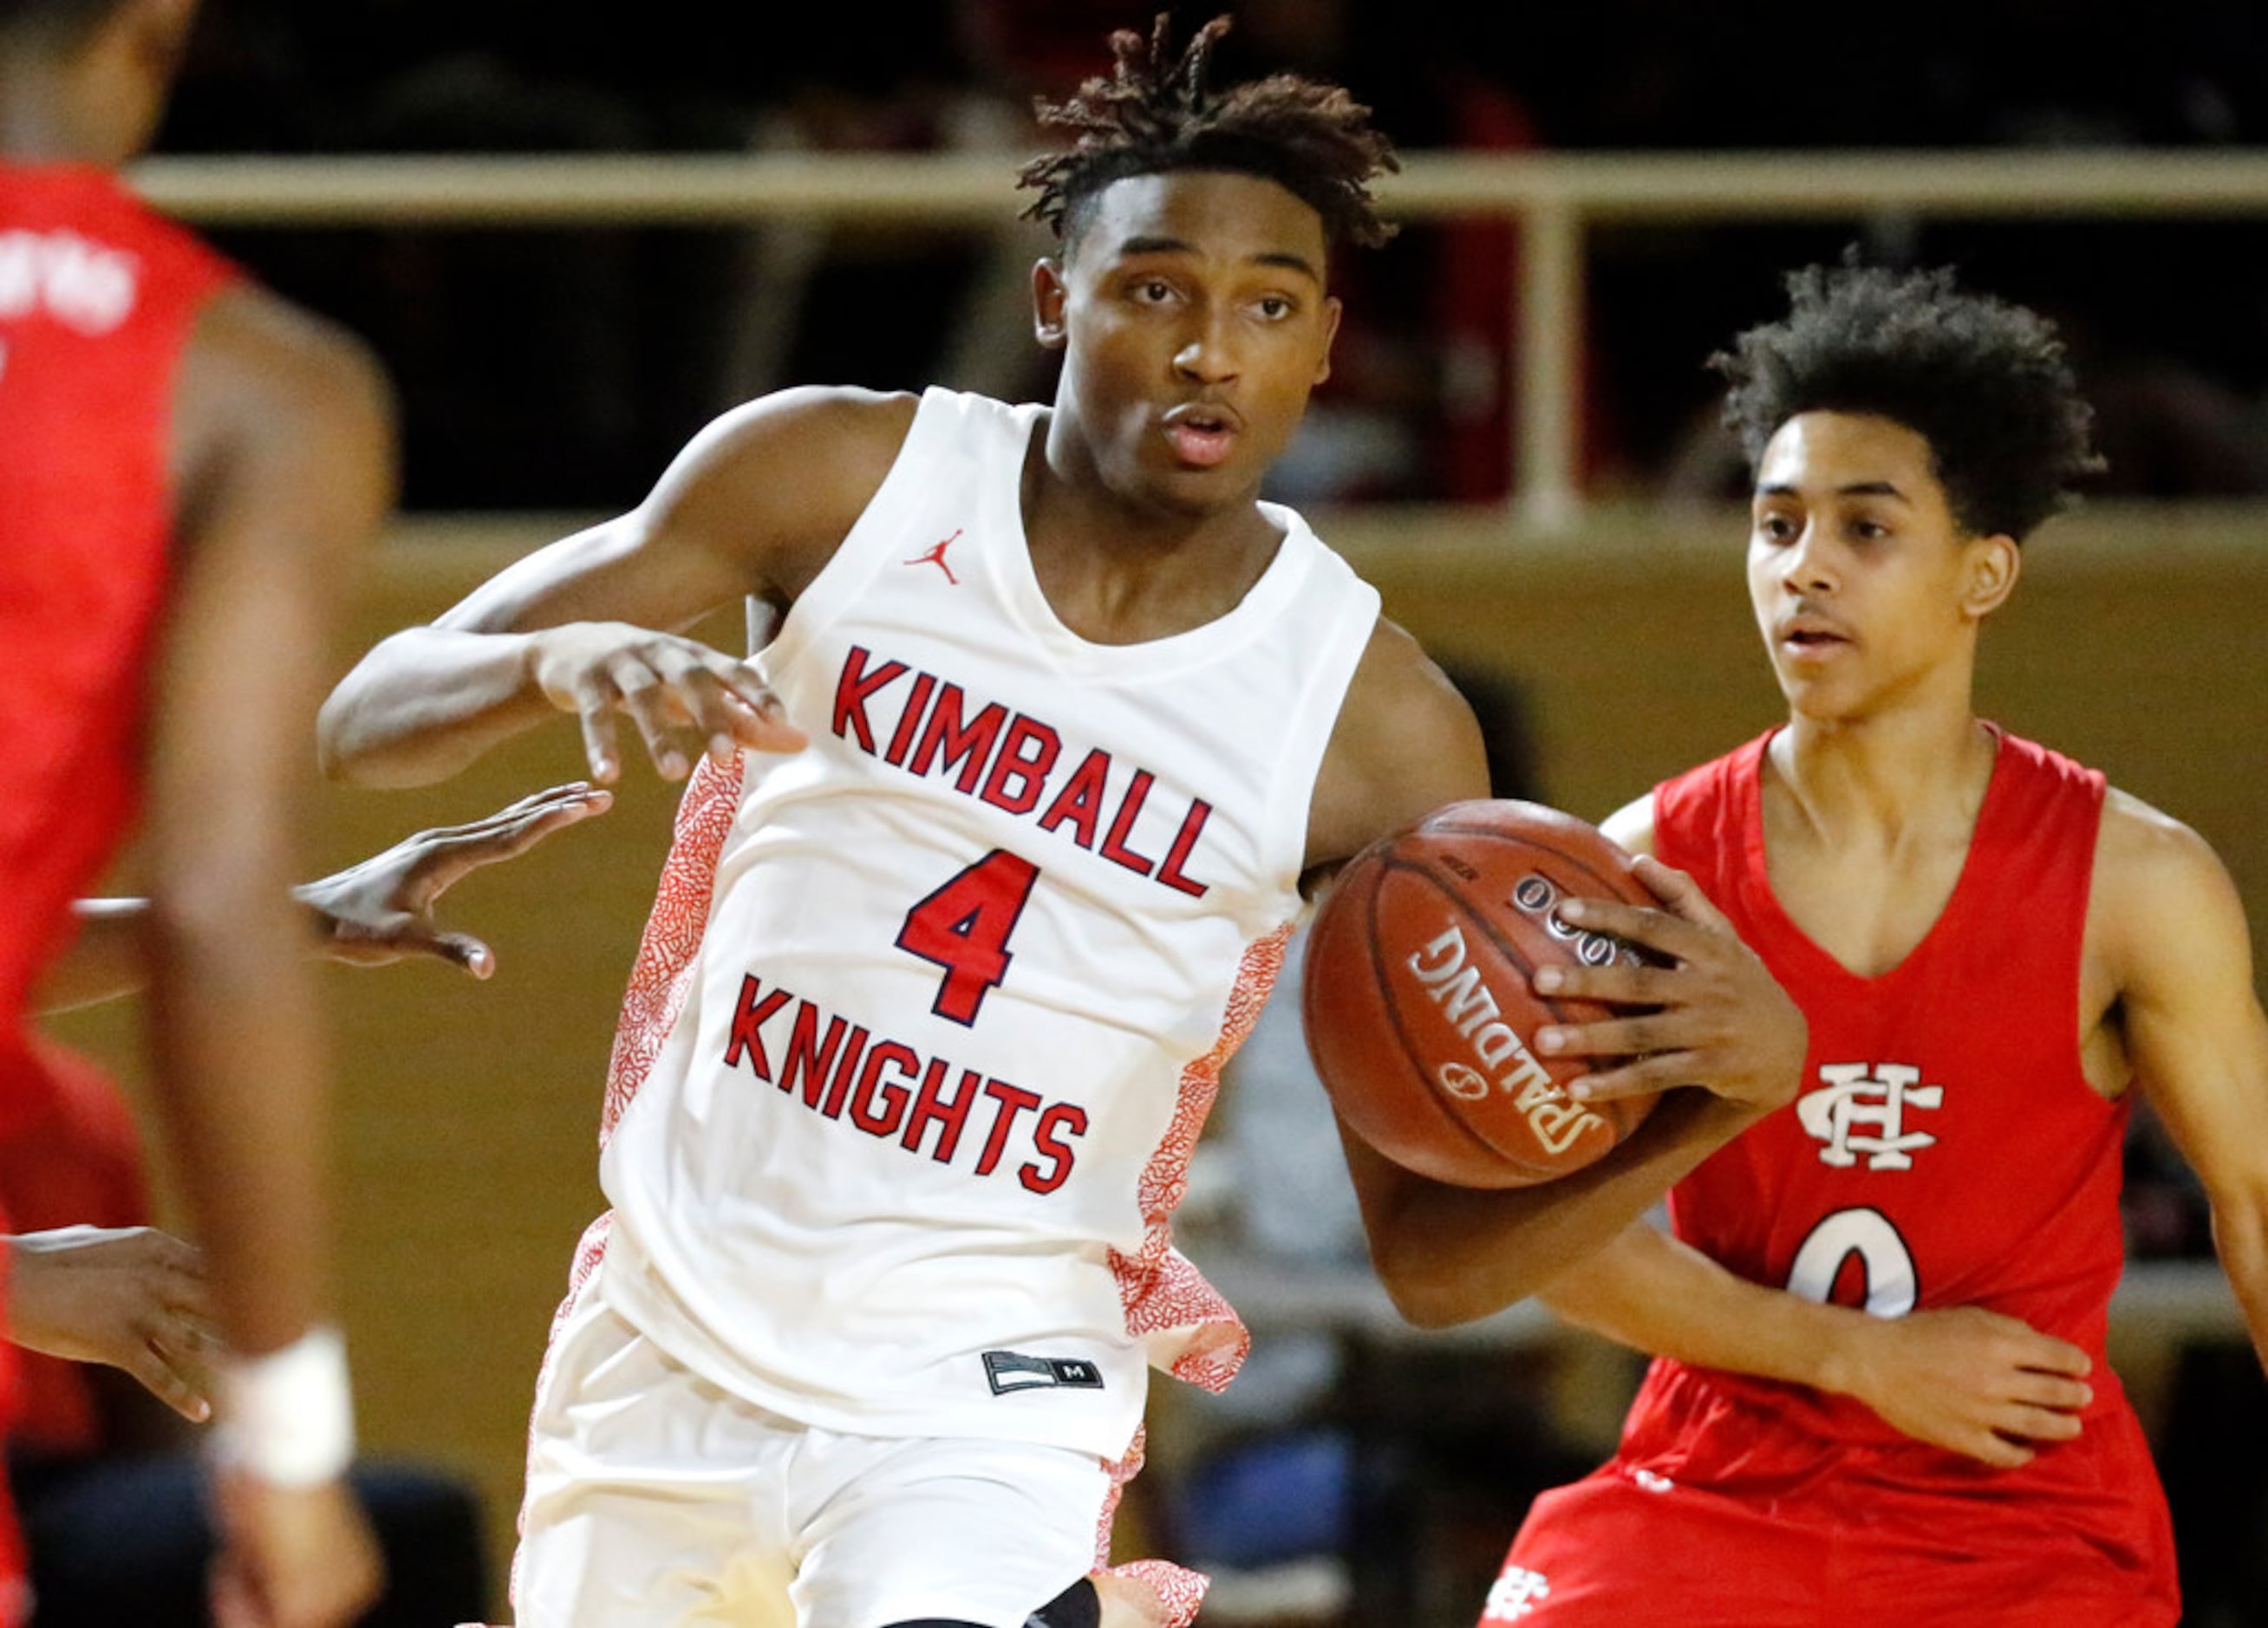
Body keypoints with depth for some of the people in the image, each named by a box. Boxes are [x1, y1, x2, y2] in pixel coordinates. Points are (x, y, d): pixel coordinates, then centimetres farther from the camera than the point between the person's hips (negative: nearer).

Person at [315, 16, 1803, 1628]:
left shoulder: (1379, 729, -9)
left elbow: (1444, 1239, -6)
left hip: (978, 1389, -3)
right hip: (672, 1330, 3)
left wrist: (1724, 1089, -25)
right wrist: (568, 660, -30)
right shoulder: (845, 478, -7)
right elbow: (366, 720, -7)